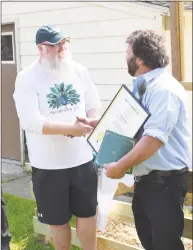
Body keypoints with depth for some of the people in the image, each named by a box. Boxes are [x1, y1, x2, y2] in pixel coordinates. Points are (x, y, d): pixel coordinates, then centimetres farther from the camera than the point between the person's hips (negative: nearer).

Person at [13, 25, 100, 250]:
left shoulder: (79, 71, 3)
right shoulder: (27, 78, -11)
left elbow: (94, 105, 10)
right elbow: (30, 122, -20)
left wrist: (92, 121, -13)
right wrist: (70, 128, -25)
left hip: (82, 158, 4)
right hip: (48, 164, -3)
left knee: (88, 212, 17)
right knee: (58, 220, 13)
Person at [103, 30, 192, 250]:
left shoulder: (164, 89, -21)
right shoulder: (142, 86, 10)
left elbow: (154, 139, -28)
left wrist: (121, 166, -22)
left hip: (165, 181, -10)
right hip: (146, 178, 10)